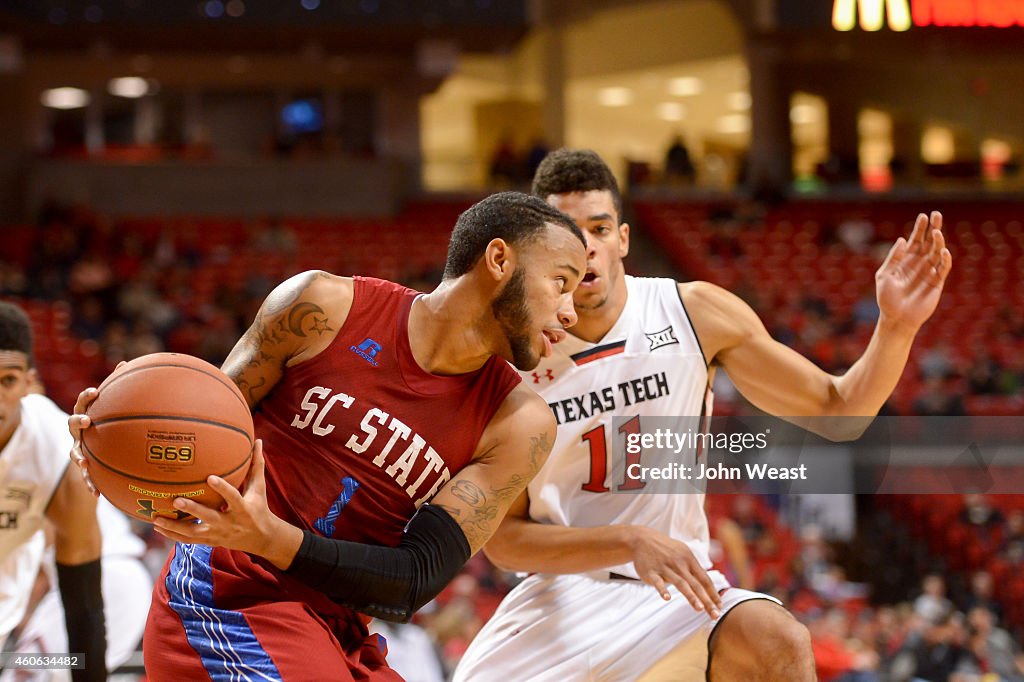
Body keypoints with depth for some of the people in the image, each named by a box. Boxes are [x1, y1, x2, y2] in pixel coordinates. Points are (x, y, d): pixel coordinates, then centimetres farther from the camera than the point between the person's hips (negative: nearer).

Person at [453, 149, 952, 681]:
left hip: (674, 595, 1)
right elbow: (503, 541, -11)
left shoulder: (695, 314, -6)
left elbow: (838, 409, 1)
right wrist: (629, 542, -24)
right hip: (558, 597, 0)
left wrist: (896, 326, -17)